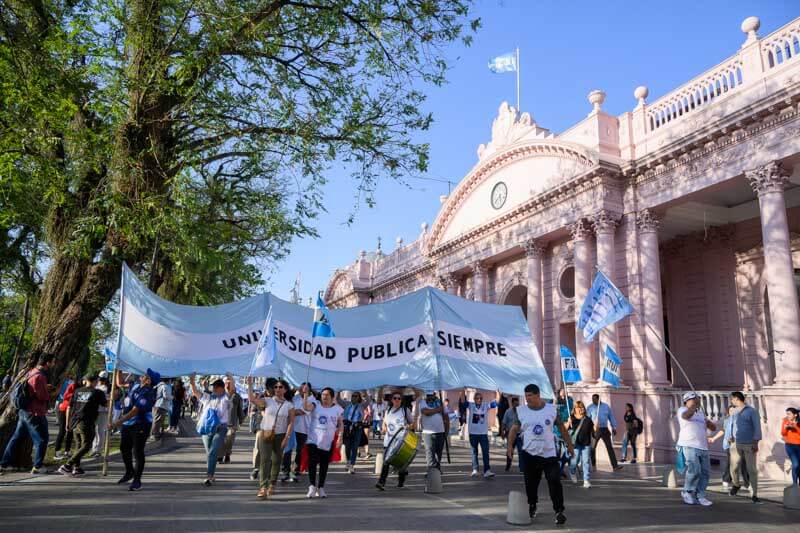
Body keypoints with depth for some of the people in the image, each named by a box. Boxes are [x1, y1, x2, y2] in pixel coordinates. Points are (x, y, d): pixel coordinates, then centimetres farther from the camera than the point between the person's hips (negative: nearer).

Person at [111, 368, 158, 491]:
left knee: (137, 451, -6)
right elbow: (120, 384, 20)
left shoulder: (147, 394, -23)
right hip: (127, 424, 9)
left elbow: (134, 412, -25)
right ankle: (129, 472, 39)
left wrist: (119, 422, -26)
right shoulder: (136, 386, 4)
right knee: (124, 449, 20)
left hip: (140, 425, -9)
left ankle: (137, 480, 4)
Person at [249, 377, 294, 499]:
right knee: (265, 459, -10)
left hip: (280, 436, 1)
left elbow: (291, 422, -2)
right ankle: (263, 487, -14)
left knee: (276, 461, 8)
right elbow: (252, 399, -10)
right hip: (265, 434, -1)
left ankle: (272, 485, 24)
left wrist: (287, 437, -10)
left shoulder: (289, 405, 3)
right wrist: (250, 385, -16)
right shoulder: (267, 401, 3)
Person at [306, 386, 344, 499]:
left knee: (324, 465, 9)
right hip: (313, 440, -1)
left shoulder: (337, 409, 4)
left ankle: (320, 488, 20)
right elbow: (306, 407, -21)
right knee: (312, 463, -12)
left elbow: (341, 424, 11)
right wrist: (306, 394, -31)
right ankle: (312, 486, -6)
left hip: (328, 442, 1)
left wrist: (339, 436, -4)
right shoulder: (316, 405, 0)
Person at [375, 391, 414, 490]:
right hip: (388, 440, 2)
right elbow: (384, 423, 26)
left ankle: (401, 481, 27)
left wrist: (409, 427, -13)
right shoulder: (388, 411, 14)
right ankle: (381, 482, -13)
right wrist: (383, 429, 5)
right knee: (386, 461, -10)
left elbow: (413, 423, 7)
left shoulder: (405, 410, 4)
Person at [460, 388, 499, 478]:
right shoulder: (470, 405, -3)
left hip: (483, 433, 1)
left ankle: (487, 470, -1)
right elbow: (462, 401, -19)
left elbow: (496, 402, -9)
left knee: (486, 452, -2)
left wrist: (498, 392, -24)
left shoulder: (486, 406, 0)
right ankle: (475, 470, 16)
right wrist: (463, 391, -35)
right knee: (474, 452, 9)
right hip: (473, 433, -1)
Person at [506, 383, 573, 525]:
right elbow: (514, 429, 1)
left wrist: (569, 444, 11)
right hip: (529, 454, 1)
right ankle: (532, 506, 33)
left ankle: (559, 511, 0)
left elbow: (561, 428, 9)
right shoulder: (521, 410, -1)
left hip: (549, 453, -1)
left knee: (555, 482, -9)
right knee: (531, 483, 10)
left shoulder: (551, 409, 0)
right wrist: (510, 445, -10)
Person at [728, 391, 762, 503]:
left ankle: (754, 495, 3)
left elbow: (757, 428, -8)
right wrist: (731, 437, 5)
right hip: (736, 444, 4)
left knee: (752, 470, -2)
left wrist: (756, 443, -14)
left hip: (749, 445, -4)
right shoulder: (735, 412, 12)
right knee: (734, 468, 2)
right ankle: (736, 484, 30)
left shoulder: (752, 411, -4)